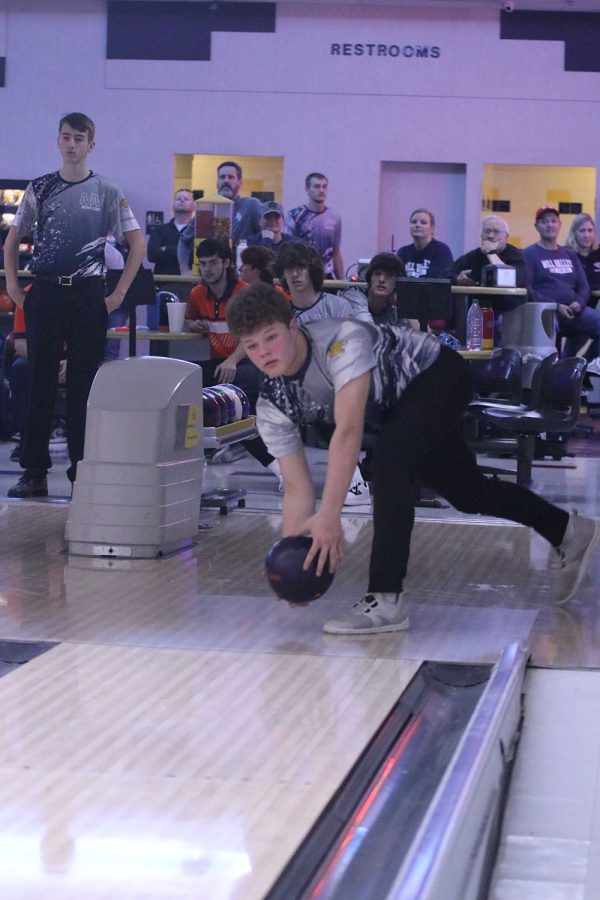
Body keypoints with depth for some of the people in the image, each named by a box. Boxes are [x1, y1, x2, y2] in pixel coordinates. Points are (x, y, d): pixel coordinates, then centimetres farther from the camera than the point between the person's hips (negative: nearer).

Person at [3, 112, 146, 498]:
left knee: (85, 383, 2)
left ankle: (83, 472, 8)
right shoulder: (40, 188, 8)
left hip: (88, 295, -1)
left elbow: (138, 243, 1)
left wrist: (118, 294, -4)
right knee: (40, 381, 2)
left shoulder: (107, 192, 2)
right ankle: (34, 471, 5)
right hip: (44, 293, 2)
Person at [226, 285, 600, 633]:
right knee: (467, 492, 18)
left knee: (390, 458, -31)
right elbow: (298, 487, -12)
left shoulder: (341, 341, -39)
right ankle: (570, 533, 42)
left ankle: (386, 600, -29)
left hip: (438, 373, -8)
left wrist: (329, 515, -55)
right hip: (403, 404, 8)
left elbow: (348, 429, -49)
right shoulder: (272, 406, -17)